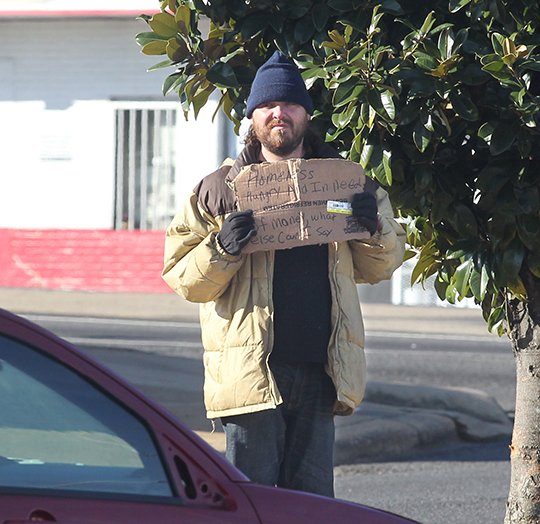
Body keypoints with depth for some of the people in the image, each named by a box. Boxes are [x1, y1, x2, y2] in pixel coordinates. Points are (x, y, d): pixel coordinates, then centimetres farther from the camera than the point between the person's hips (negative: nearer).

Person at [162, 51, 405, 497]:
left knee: (313, 498, 8)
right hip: (252, 373, -3)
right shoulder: (220, 188, 4)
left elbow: (378, 267, 19)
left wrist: (376, 228, -2)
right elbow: (182, 277, 3)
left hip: (320, 371, 3)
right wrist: (221, 250, -16)